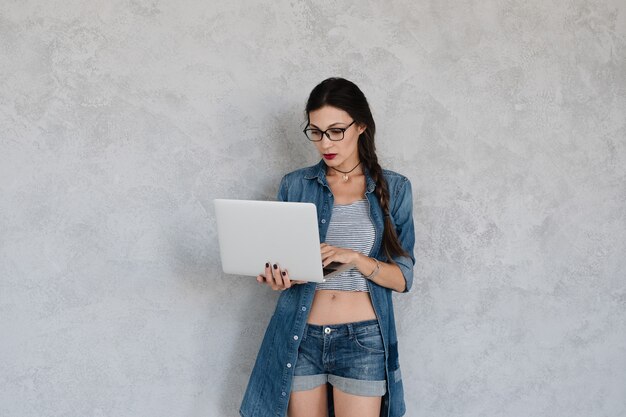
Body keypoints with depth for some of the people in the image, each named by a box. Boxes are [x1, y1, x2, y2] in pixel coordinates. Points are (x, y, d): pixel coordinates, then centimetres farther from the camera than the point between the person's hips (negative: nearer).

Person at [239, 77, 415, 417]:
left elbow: (403, 278, -1)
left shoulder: (393, 188, 1)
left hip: (363, 340, -1)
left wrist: (355, 258, -18)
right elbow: (279, 259, 7)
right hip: (299, 337, 1)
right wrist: (278, 278, -16)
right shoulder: (294, 185, 4)